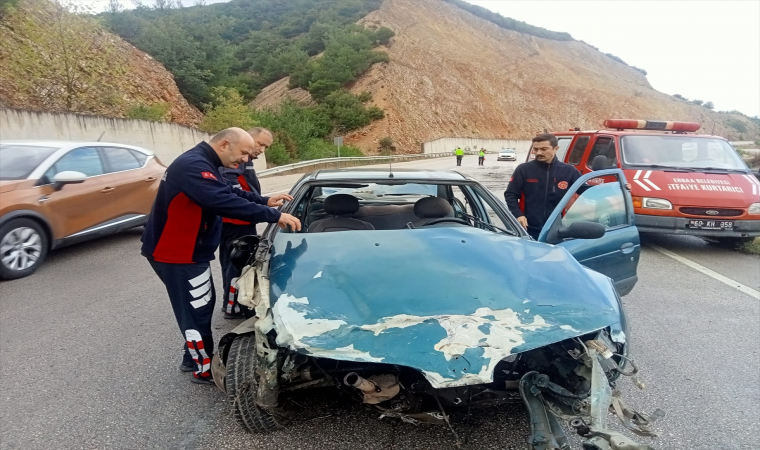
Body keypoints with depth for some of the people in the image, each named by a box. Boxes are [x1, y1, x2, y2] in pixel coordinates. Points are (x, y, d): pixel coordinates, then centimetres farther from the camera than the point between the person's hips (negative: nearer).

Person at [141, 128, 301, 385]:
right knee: (197, 311, 1)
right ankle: (204, 370, 17)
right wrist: (273, 216, -35)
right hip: (176, 254, -10)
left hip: (186, 250, 10)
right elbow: (225, 202, -37)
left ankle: (193, 358, 34)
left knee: (202, 305, 19)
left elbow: (230, 192, 19)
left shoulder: (201, 164, 9)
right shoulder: (194, 166, -26)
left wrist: (265, 201, 9)